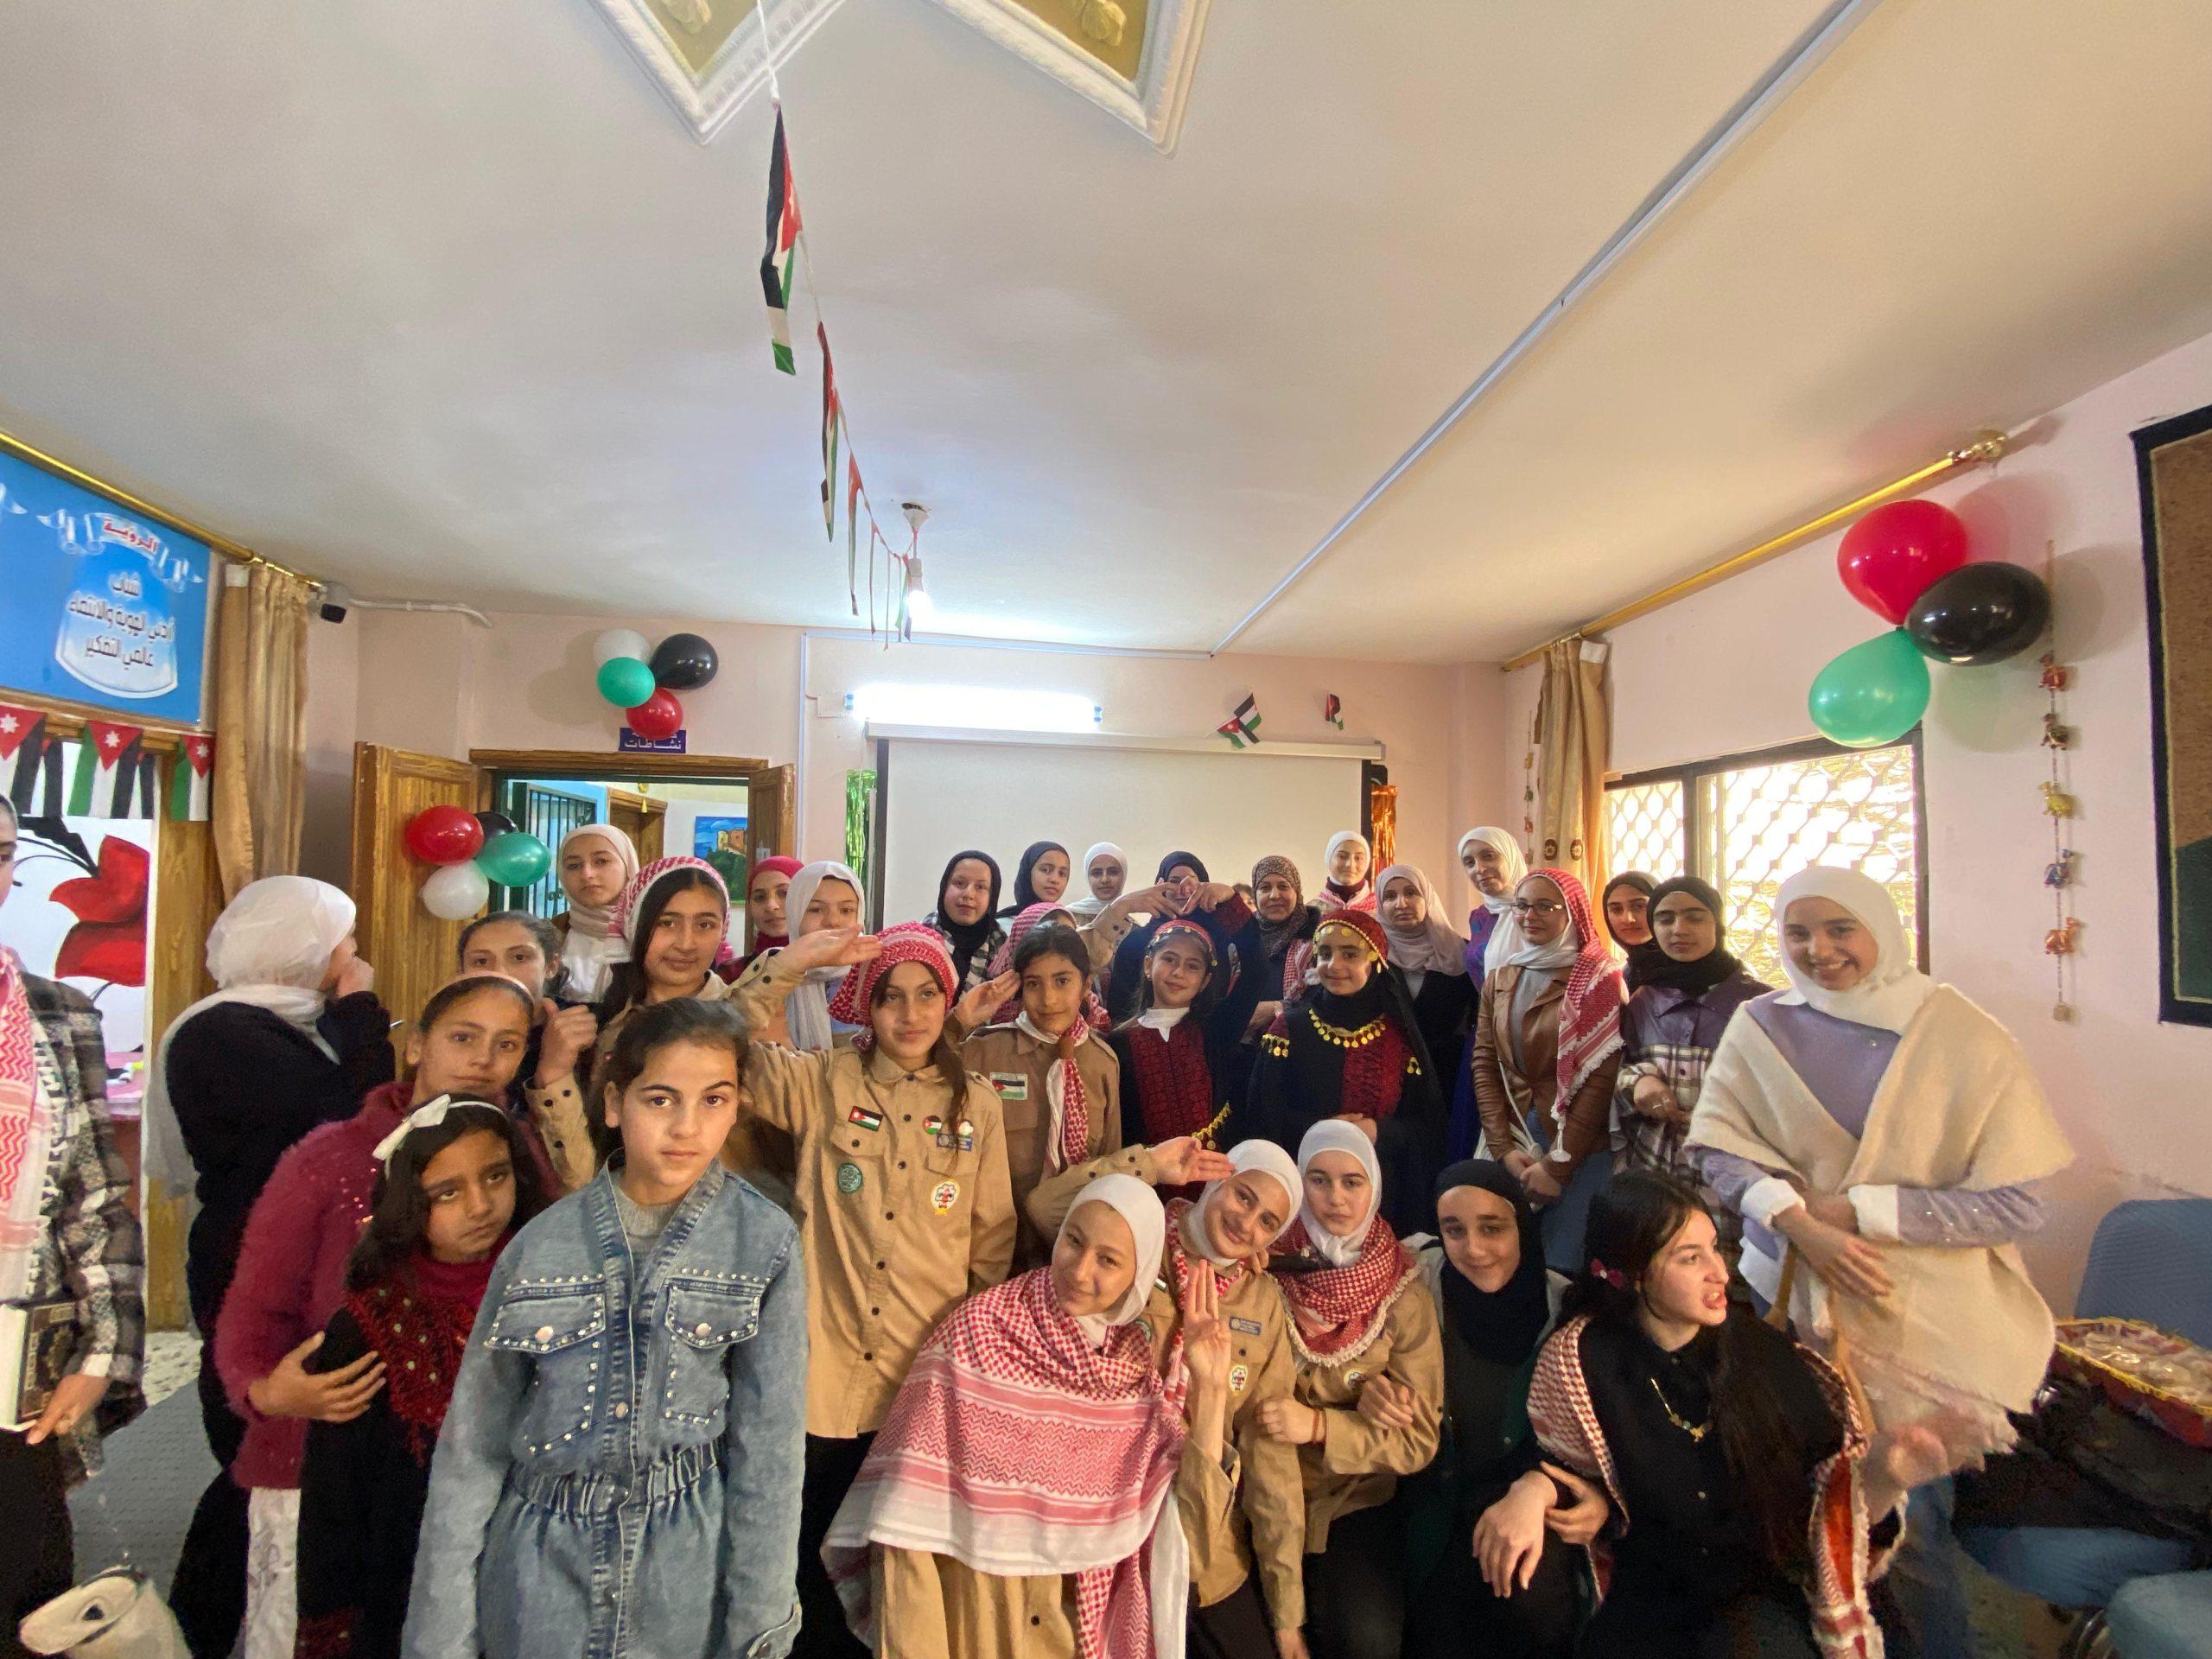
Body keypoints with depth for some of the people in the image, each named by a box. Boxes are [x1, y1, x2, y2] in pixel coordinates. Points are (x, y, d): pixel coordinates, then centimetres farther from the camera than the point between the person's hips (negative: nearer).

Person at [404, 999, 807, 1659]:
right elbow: (473, 1444, -1)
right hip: (542, 1557, 1)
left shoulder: (767, 1243, -13)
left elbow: (769, 1441, -9)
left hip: (686, 1563, -1)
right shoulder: (542, 1243, -9)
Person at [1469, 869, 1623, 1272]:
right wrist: (1504, 1148, -6)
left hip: (1580, 1150, -4)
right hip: (1514, 1145, 4)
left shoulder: (1599, 978, -5)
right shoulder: (1499, 980, 10)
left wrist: (1558, 1163, -12)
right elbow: (1484, 1063, 5)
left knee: (1562, 1268, -2)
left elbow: (1601, 1077, -11)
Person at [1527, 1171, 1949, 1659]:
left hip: (1761, 1597, 0)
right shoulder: (1581, 1361, -11)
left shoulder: (1763, 1352, -6)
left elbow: (1831, 1507, -2)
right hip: (1643, 1610, 0)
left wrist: (1877, 1473, -20)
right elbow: (1553, 1461, 1)